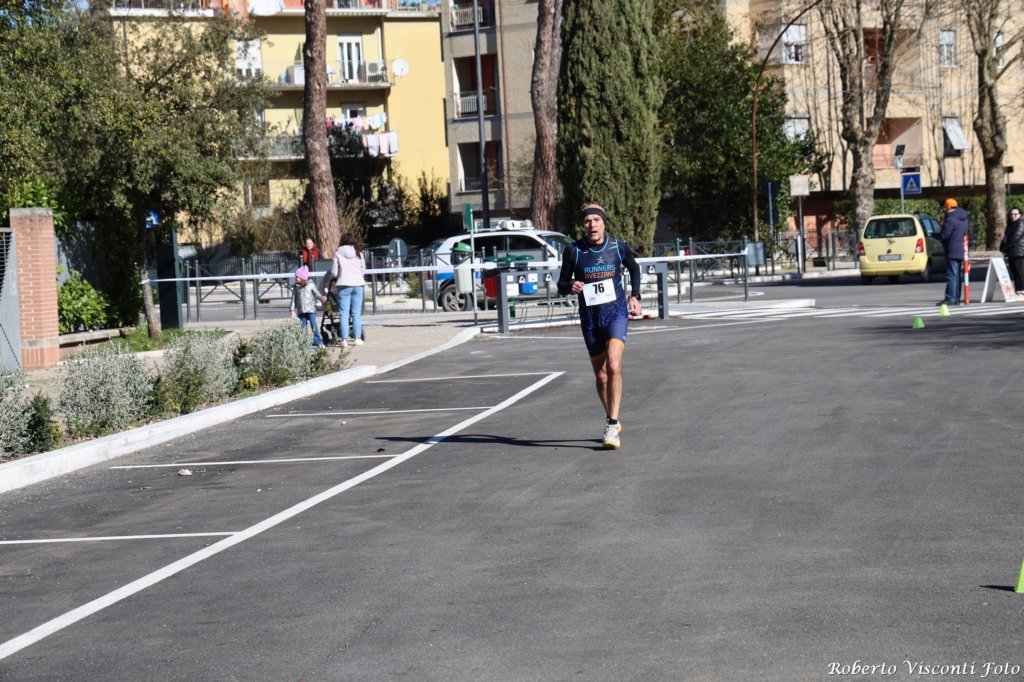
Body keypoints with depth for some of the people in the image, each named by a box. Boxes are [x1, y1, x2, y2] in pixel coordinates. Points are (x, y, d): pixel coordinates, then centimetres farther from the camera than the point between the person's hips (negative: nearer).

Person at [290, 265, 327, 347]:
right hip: (301, 311, 4)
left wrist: (321, 297, -26)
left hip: (311, 310, -4)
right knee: (303, 327, 6)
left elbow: (316, 293, -5)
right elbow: (294, 298, 10)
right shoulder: (296, 287, 7)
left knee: (314, 326, -9)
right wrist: (293, 309, 6)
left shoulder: (311, 285, -2)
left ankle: (318, 342, -6)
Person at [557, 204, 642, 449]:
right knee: (601, 375, 10)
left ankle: (612, 426, -16)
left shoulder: (618, 247, -3)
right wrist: (571, 287, -20)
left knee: (613, 366, -21)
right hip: (590, 318, 2)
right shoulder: (573, 251, -5)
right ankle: (612, 421, 31)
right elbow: (561, 286, 2)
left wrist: (635, 296, 10)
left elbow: (634, 268, 18)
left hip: (617, 313, -2)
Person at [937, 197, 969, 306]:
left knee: (951, 275, -10)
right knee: (957, 275, 13)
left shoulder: (950, 220, -15)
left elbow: (944, 235, -17)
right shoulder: (963, 219, 16)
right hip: (962, 251, 9)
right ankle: (956, 298, 15)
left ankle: (950, 298, -12)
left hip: (953, 252, -9)